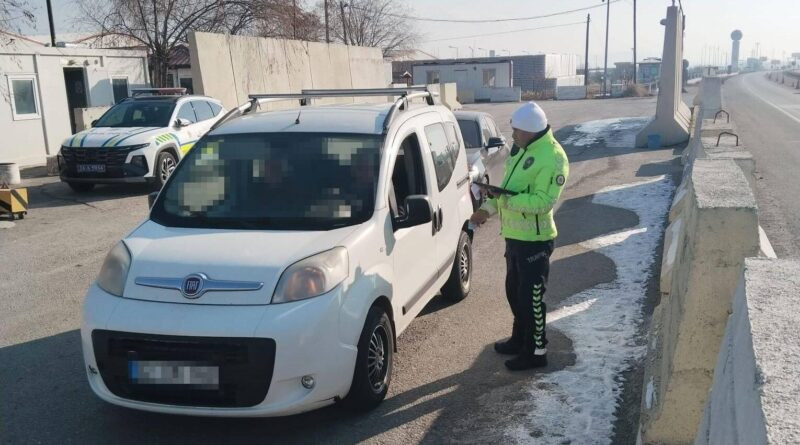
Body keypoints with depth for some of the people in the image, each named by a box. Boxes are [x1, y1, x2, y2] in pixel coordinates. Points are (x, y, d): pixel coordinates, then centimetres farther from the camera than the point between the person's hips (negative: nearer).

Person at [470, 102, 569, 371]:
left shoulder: (552, 157, -20)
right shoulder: (520, 149, 9)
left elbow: (543, 202, -27)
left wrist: (505, 198, -29)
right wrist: (488, 209, 4)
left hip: (534, 240, -9)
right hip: (513, 235, 9)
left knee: (531, 298, 1)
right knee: (514, 292, 21)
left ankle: (536, 352, 15)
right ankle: (520, 339, 38)